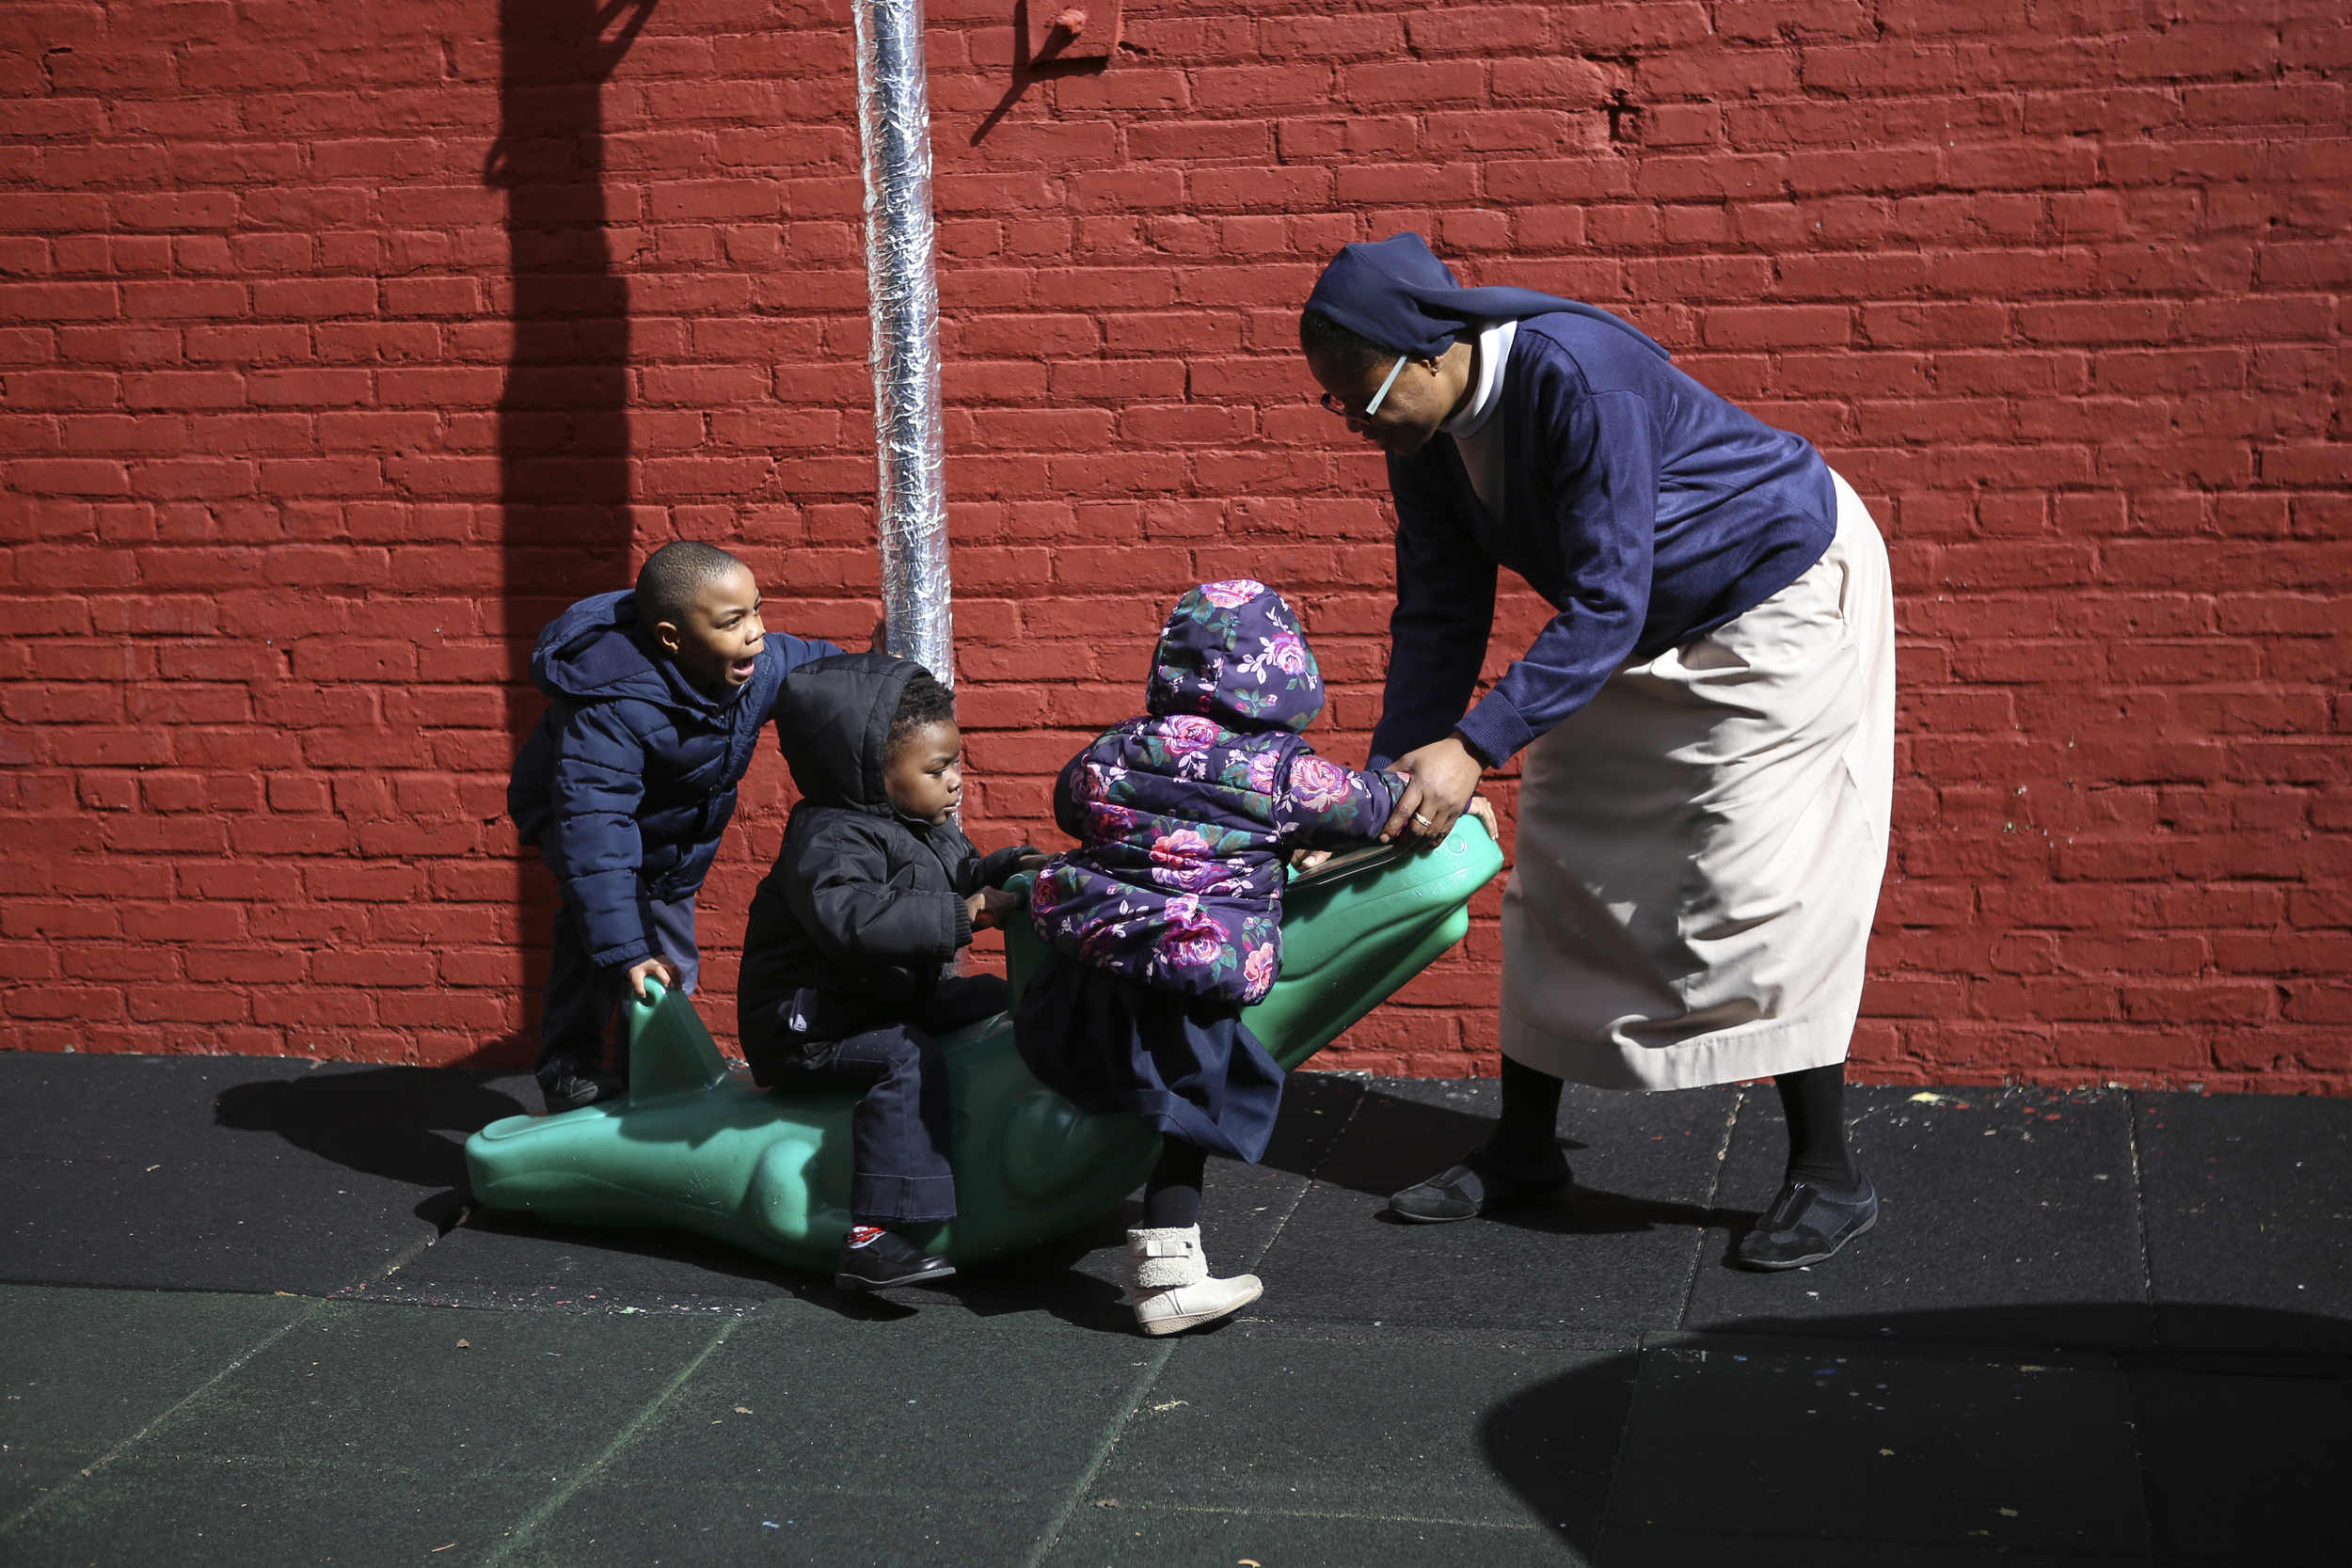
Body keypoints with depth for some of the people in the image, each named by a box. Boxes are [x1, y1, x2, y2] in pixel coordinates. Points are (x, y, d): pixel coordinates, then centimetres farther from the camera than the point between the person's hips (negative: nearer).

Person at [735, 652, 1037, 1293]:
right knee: (909, 1061, -32)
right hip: (808, 1028, -10)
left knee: (991, 1000, 12)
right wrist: (961, 914, -41)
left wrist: (994, 873, 3)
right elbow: (851, 918, -41)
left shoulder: (929, 831, 9)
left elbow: (955, 875, 26)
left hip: (889, 1003, 10)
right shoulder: (829, 839, -23)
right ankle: (869, 1240, -41)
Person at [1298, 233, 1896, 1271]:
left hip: (1785, 595, -8)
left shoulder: (1575, 378, -36)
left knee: (1757, 880, -12)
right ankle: (1524, 1151, 19)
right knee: (1559, 866, 7)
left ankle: (1827, 1177, 0)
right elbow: (1439, 613, -3)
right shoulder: (1425, 429, -10)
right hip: (1644, 629, 8)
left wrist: (1475, 746, -40)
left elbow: (1604, 605, -35)